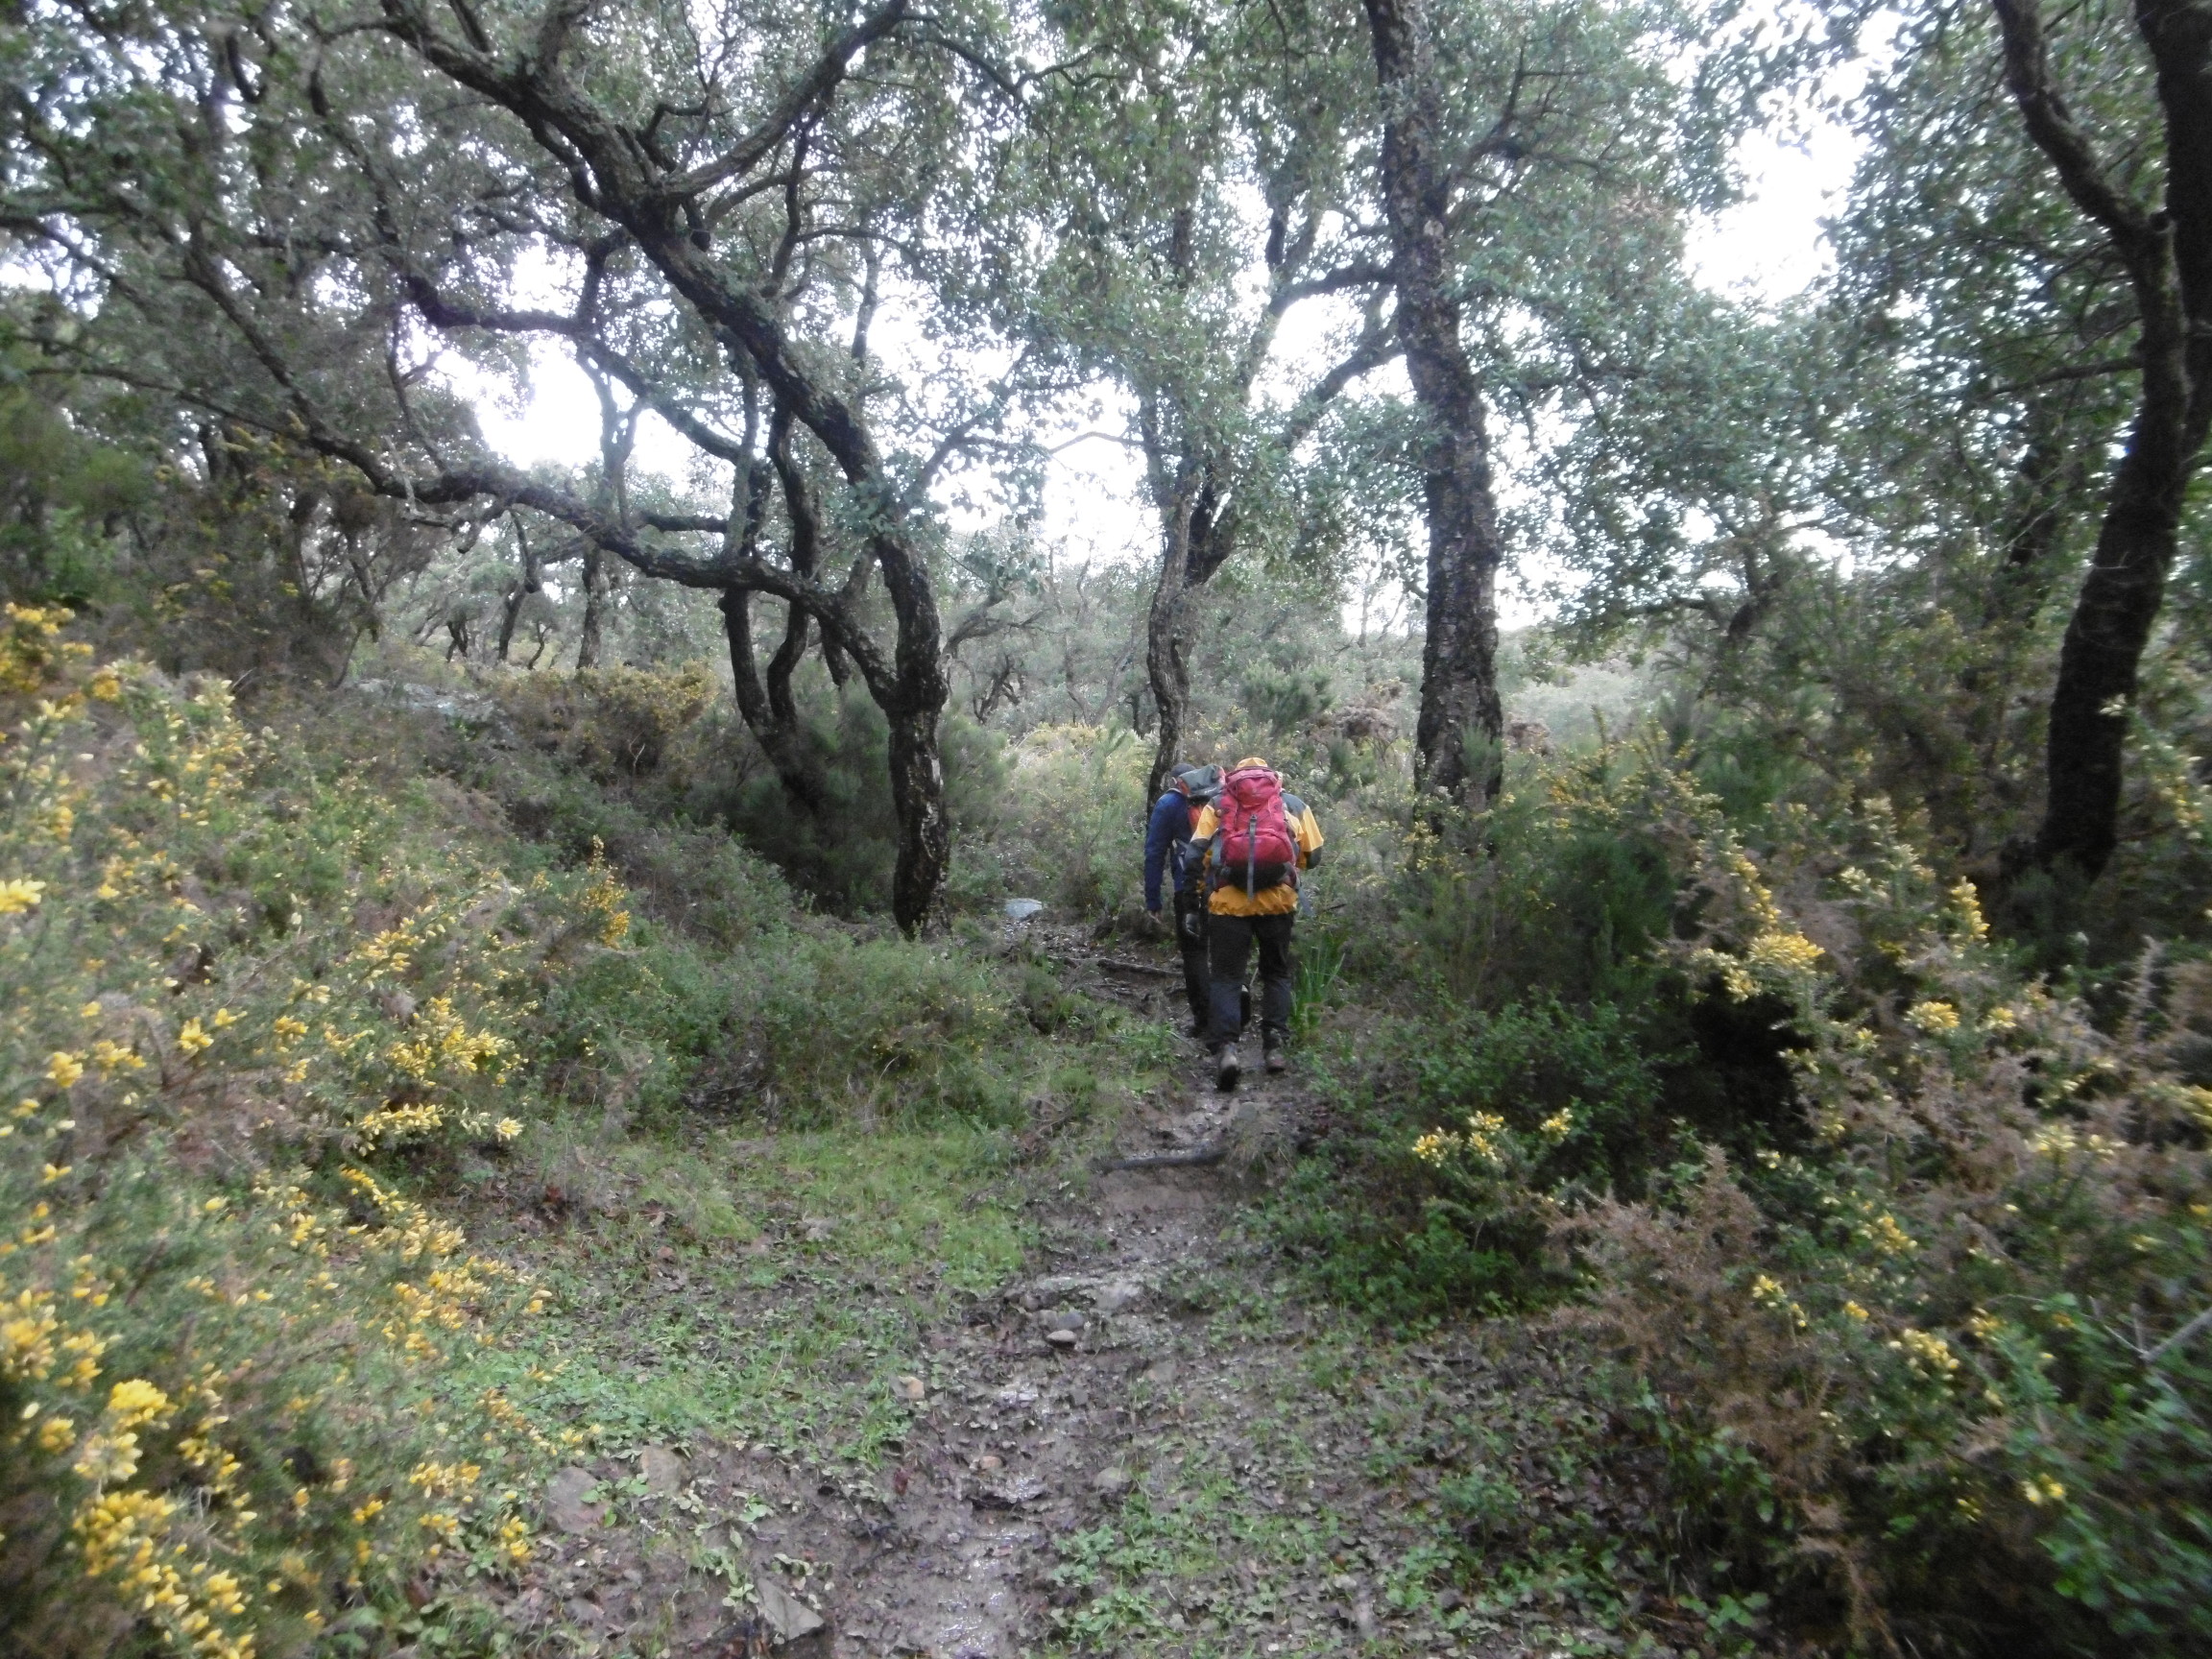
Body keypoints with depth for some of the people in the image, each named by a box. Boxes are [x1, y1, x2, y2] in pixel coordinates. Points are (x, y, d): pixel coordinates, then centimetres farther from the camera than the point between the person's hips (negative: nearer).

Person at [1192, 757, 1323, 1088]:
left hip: (1228, 901, -1)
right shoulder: (1294, 805, 16)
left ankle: (1226, 1047, -12)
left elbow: (1198, 853, 3)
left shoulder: (1217, 804, 13)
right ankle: (1276, 1045, 14)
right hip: (1277, 900, 1)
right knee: (1277, 974, 19)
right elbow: (1312, 857, 16)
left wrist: (1207, 886, 18)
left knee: (1226, 977, 5)